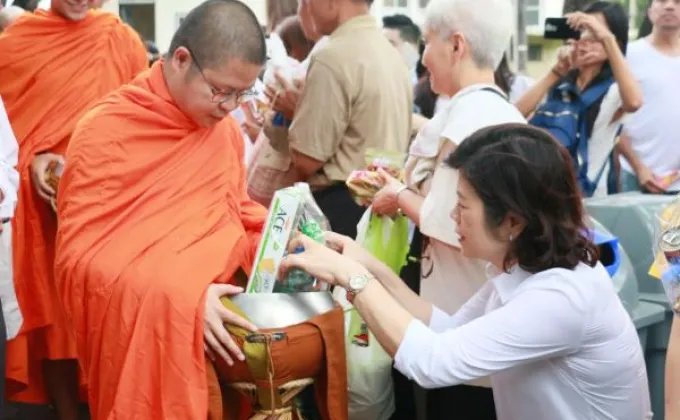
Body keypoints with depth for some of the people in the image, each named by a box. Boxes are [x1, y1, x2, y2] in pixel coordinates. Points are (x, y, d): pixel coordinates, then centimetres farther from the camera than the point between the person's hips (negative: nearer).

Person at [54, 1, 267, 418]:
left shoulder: (226, 127, 7)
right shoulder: (106, 133, -11)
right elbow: (79, 258, -14)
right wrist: (179, 300, -23)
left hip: (222, 323, 6)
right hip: (149, 335, -6)